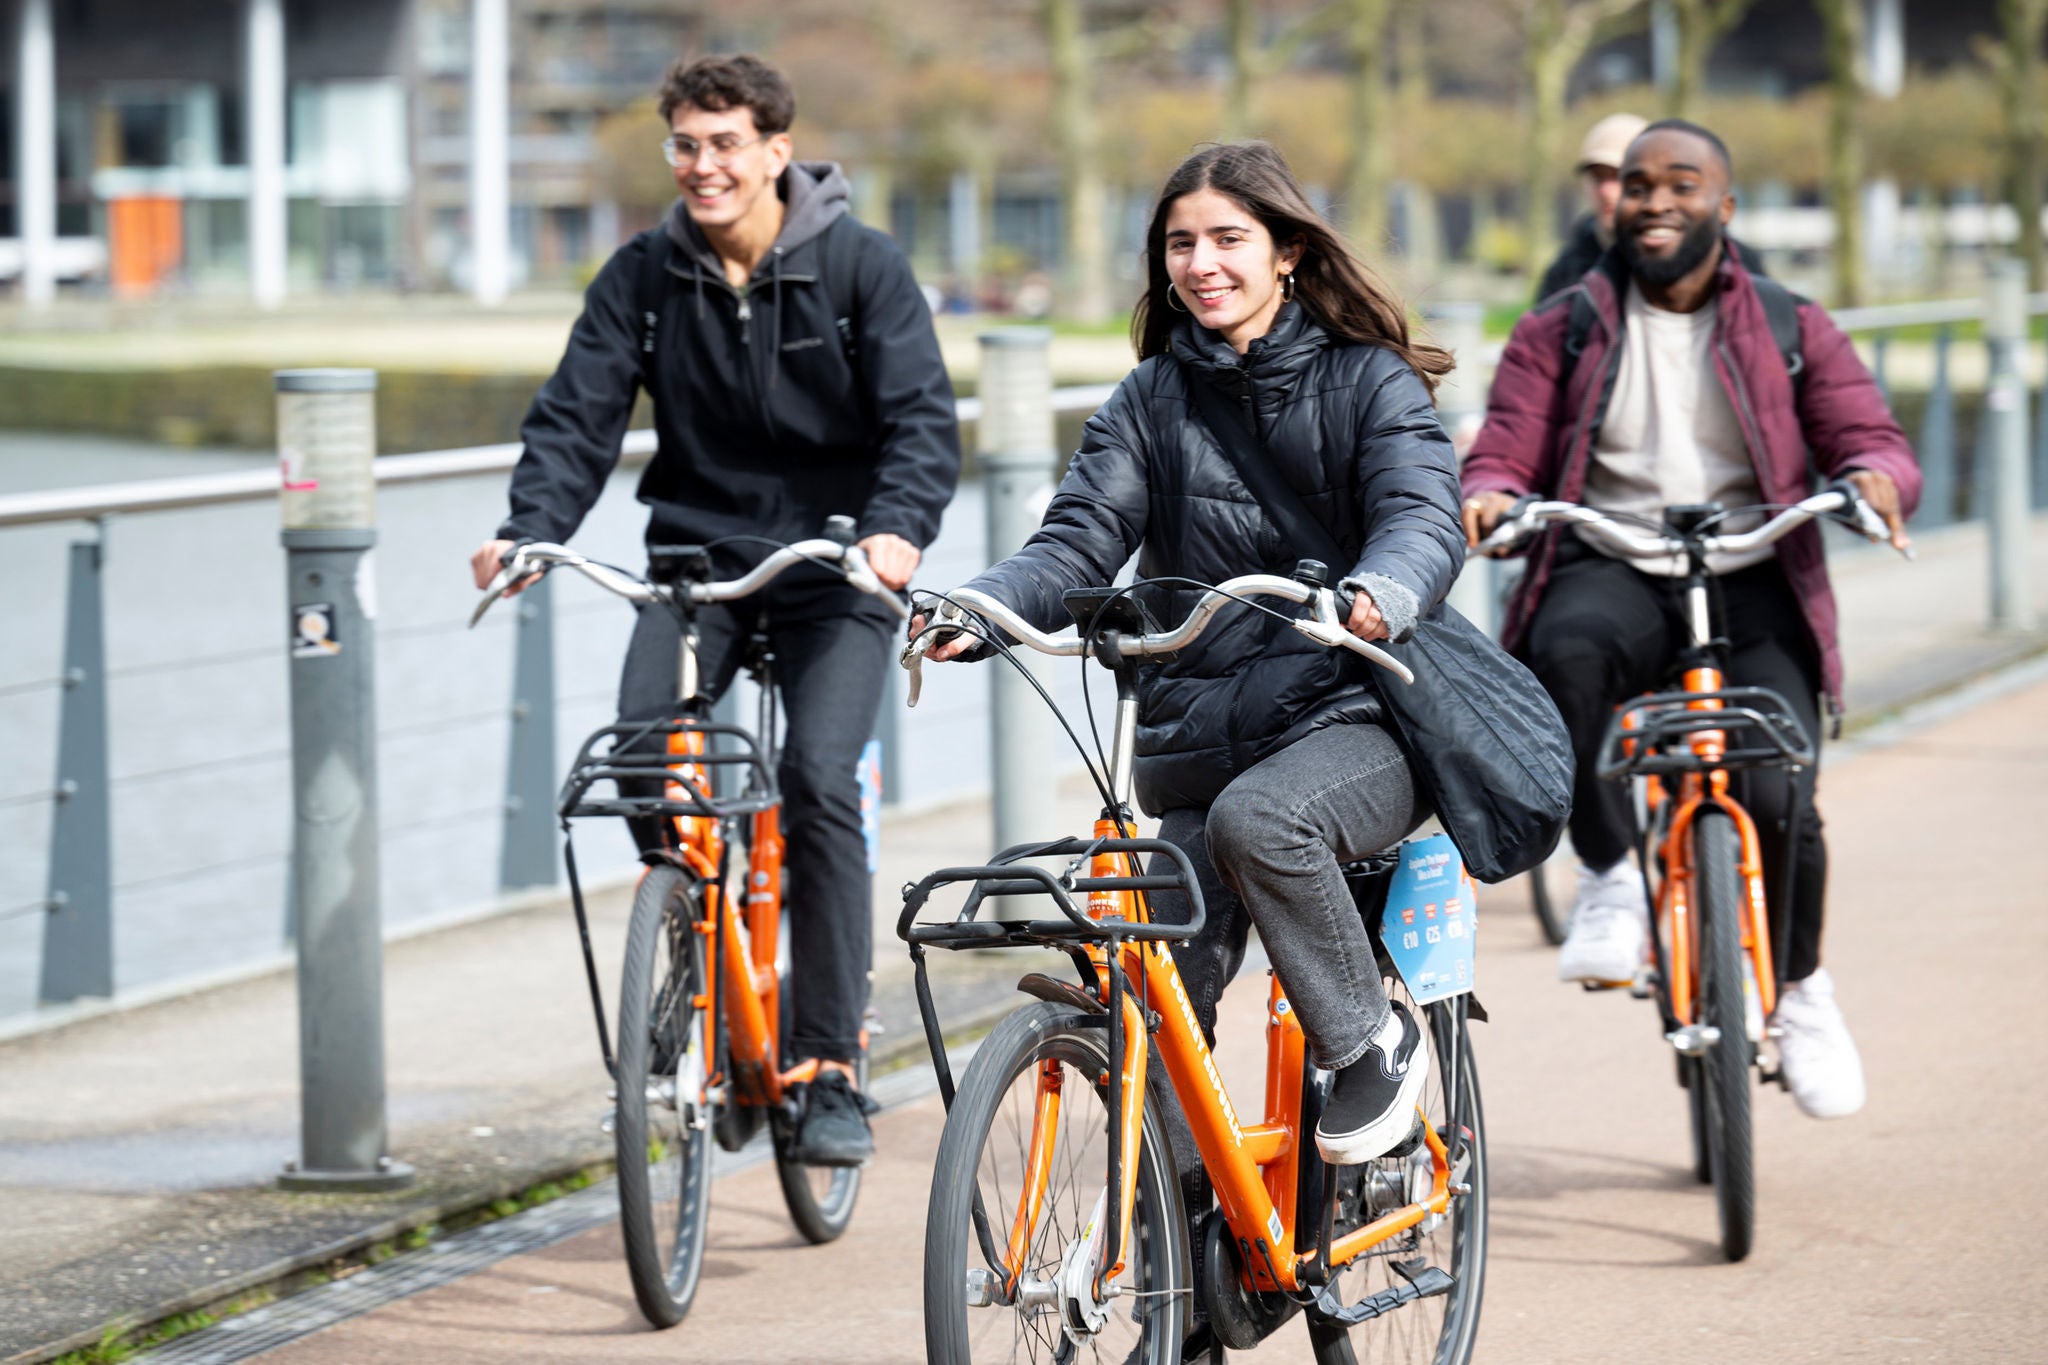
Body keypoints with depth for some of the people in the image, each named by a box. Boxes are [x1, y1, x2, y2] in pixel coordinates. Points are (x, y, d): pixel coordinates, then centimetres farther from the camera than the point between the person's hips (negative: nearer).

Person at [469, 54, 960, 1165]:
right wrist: (530, 530, -22)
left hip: (833, 569, -3)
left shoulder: (859, 267, -7)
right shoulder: (643, 279, 2)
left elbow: (922, 418, -13)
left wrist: (898, 528, -33)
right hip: (698, 555, 3)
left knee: (817, 779, -21)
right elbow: (577, 416, -4)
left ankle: (831, 1070, -12)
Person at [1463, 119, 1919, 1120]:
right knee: (1570, 649, -39)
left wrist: (1875, 475, -20)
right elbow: (1504, 456, 4)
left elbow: (1872, 437, 6)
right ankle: (1609, 878, -20)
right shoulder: (1559, 333, 12)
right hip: (1612, 574, 0)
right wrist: (1486, 497, -21)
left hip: (1751, 586, 0)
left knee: (1776, 799, -20)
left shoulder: (1789, 330, 12)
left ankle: (1799, 986, 10)